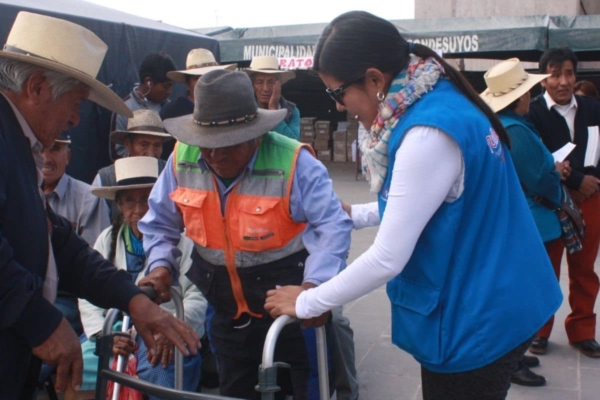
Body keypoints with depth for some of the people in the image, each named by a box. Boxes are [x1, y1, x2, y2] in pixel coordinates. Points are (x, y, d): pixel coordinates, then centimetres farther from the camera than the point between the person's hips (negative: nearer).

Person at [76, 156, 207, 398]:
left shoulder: (182, 239, 1)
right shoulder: (107, 240, 15)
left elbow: (197, 298, -9)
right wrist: (104, 334, -9)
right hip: (115, 333, 4)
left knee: (161, 372, -34)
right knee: (80, 369, -21)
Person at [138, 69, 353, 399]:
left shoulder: (293, 162, -21)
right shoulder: (182, 159, -7)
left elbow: (333, 227, -22)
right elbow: (159, 223, 5)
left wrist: (315, 284, -36)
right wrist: (160, 265, -12)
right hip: (227, 309, 5)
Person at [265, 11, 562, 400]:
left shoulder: (429, 133, -28)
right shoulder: (436, 101, 1)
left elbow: (387, 259, -25)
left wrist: (305, 304, -13)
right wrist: (356, 214, 16)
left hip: (477, 321, -9)